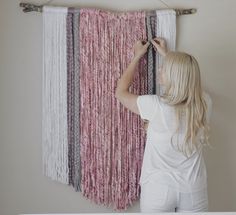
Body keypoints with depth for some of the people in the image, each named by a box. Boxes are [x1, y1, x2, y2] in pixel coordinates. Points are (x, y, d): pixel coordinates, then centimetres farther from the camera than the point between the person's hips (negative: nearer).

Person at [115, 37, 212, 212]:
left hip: (158, 189, -3)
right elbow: (186, 76, 13)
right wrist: (167, 55, 17)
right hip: (194, 190, 3)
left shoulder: (157, 107, -23)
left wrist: (137, 57, 4)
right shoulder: (205, 103, -11)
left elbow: (120, 92, -4)